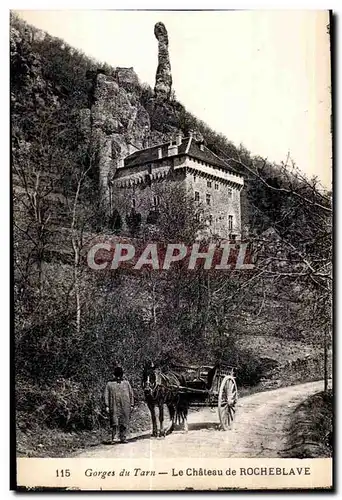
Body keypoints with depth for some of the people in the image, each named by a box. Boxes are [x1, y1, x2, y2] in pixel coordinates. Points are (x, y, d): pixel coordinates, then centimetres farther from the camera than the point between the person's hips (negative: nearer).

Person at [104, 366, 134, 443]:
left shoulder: (126, 383, 13)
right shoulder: (110, 384, 7)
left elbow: (131, 394, 14)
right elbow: (106, 395, 4)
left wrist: (131, 405, 8)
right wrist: (107, 406, -4)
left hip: (125, 407, 2)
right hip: (114, 406, -2)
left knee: (124, 422, 3)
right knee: (114, 422, -9)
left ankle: (123, 438, 12)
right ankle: (112, 438, -1)